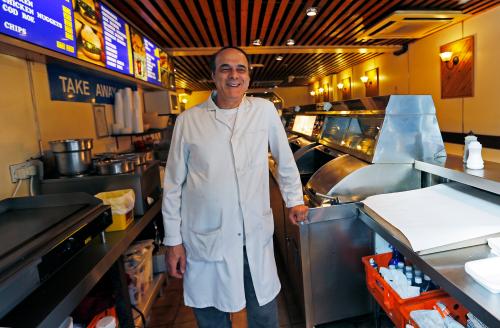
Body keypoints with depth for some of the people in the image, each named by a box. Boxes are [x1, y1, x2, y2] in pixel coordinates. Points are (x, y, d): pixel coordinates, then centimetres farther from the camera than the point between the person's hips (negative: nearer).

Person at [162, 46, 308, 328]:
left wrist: (295, 199, 14)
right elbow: (173, 185, 0)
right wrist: (173, 241, 2)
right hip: (206, 241, 0)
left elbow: (284, 158, 11)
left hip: (256, 236, 1)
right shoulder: (188, 120, -4)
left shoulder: (264, 110, -1)